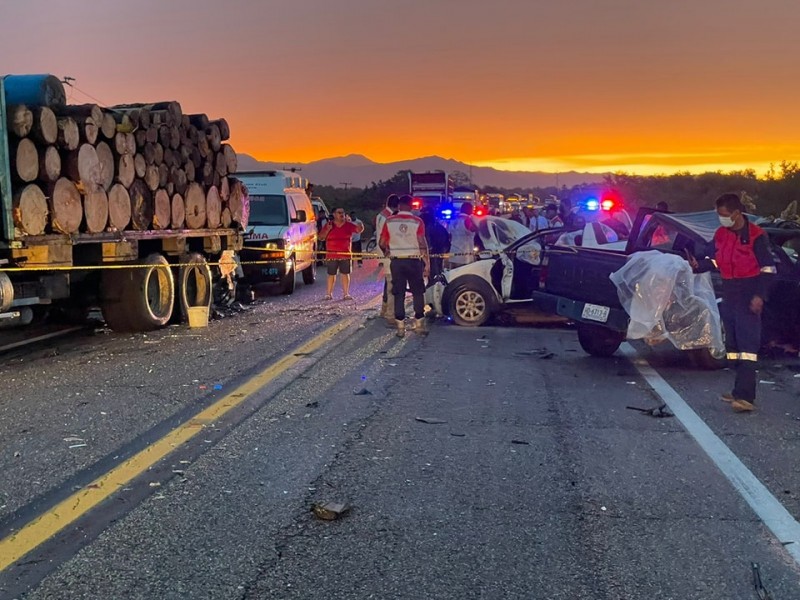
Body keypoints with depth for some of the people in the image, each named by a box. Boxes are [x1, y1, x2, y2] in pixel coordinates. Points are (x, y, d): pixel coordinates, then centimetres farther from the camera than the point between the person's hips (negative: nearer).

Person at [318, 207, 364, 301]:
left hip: (345, 254, 1)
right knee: (331, 274, 4)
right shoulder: (329, 225, 3)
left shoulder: (349, 225, 5)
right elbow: (321, 238, 2)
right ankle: (329, 294, 10)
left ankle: (346, 294, 8)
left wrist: (361, 226, -25)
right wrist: (327, 230, -15)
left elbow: (358, 230, -1)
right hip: (332, 255, -1)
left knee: (345, 274, 3)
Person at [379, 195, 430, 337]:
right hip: (413, 261, -1)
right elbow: (422, 243, -9)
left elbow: (382, 243, 2)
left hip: (396, 261, 1)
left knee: (399, 294, 5)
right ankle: (419, 323, 11)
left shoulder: (389, 221, -1)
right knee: (418, 292, 11)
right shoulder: (417, 222, -5)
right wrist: (427, 263, -5)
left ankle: (400, 327, 4)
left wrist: (387, 252, 23)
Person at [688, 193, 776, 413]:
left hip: (749, 298, -8)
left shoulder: (756, 235, -11)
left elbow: (767, 268, -10)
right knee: (733, 344, 12)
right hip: (729, 297, 8)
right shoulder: (720, 234, 8)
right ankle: (740, 390, 21)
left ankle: (746, 396, -18)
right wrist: (698, 266, -9)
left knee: (747, 344, -13)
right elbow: (713, 260, 13)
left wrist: (760, 296, -17)